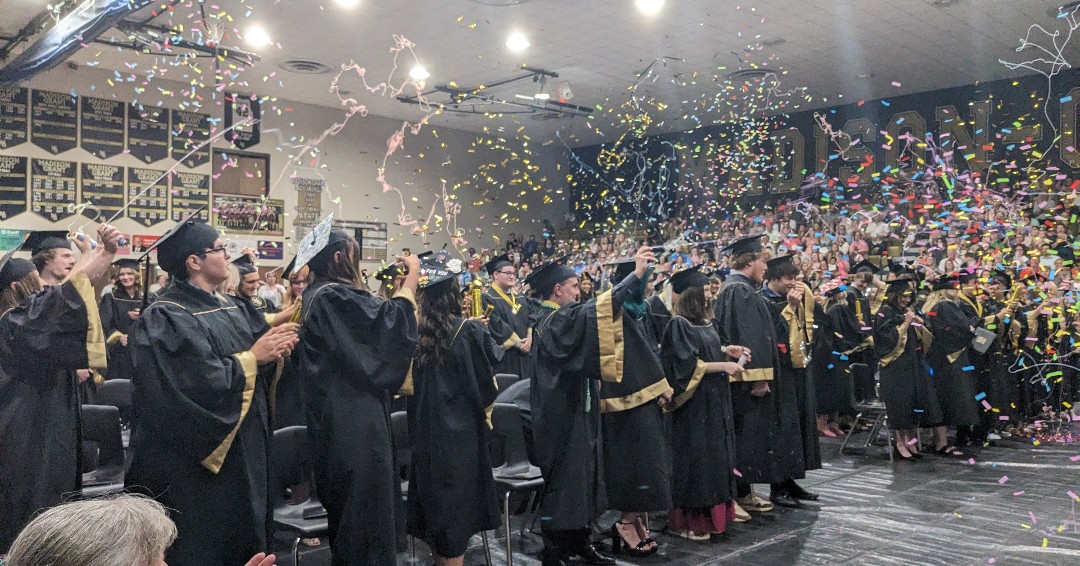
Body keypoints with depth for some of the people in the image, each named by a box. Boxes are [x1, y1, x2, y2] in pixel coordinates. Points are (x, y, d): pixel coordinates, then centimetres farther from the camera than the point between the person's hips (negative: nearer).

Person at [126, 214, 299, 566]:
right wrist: (251, 358, -17)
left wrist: (277, 348, -12)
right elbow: (198, 384, -26)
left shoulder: (235, 309, 9)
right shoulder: (165, 318, -16)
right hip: (194, 463, -8)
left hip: (244, 455, 8)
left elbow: (262, 369, 9)